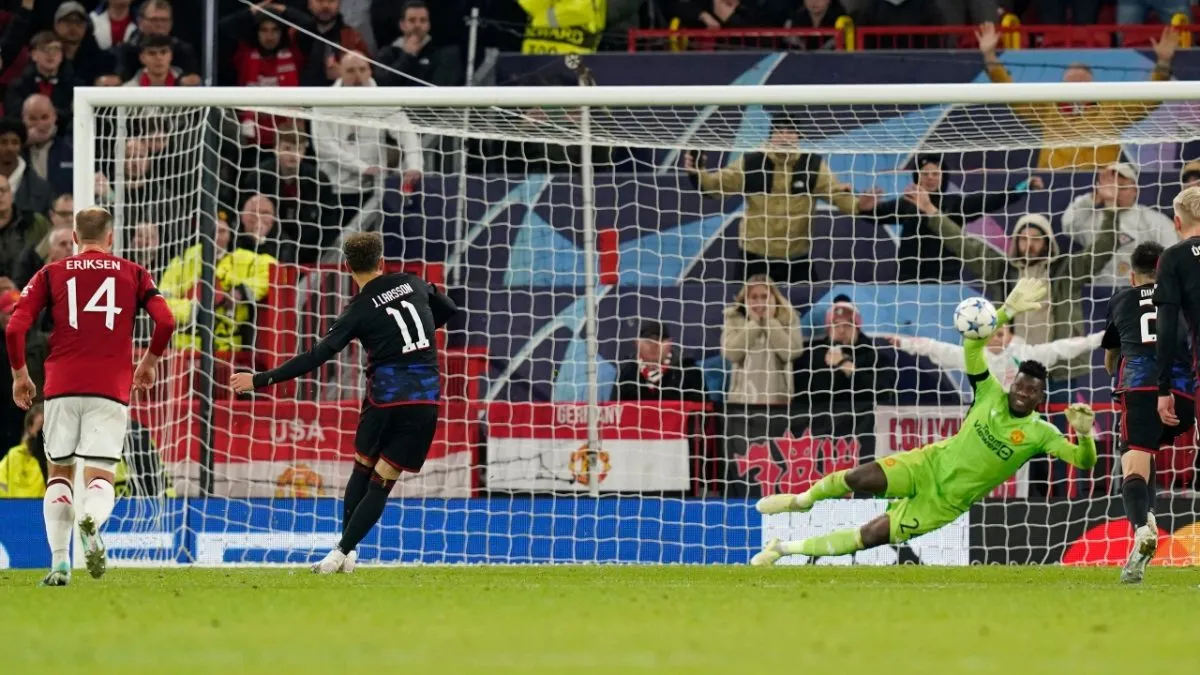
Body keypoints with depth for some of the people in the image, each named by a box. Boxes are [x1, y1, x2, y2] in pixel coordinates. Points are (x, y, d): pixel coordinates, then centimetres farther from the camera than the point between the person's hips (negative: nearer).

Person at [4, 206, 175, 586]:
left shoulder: (50, 274, 10)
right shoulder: (134, 274, 11)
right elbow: (165, 321, 0)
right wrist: (150, 362, 16)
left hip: (62, 387, 1)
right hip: (111, 388, -1)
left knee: (59, 472, 15)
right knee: (100, 476, -1)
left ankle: (59, 563, 1)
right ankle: (92, 521, -38)